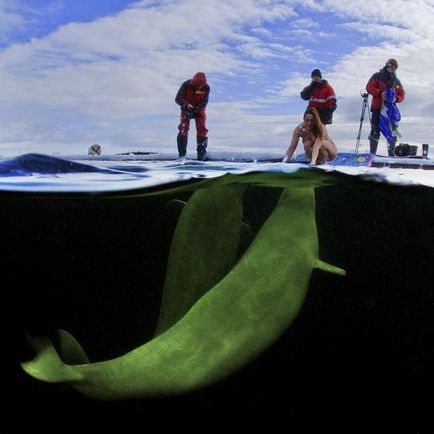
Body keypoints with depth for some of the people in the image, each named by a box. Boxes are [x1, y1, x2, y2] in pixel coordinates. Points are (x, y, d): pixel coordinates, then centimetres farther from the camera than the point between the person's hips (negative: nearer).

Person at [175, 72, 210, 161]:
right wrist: (186, 105, -36)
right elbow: (178, 98, -20)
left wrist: (197, 109, -31)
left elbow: (204, 102, -17)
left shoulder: (206, 87, -19)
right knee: (183, 129, -13)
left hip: (199, 110, 1)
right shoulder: (186, 85, -22)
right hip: (186, 110, -1)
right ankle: (182, 153, -6)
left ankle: (201, 153, 5)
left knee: (202, 130, -8)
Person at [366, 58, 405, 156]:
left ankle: (391, 154, 7)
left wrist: (396, 98, -10)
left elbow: (402, 94, 13)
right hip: (377, 108, -4)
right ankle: (372, 153, -2)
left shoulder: (396, 81, 16)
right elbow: (369, 87, -5)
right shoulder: (377, 76, 5)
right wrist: (380, 93, -18)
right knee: (375, 131, -5)